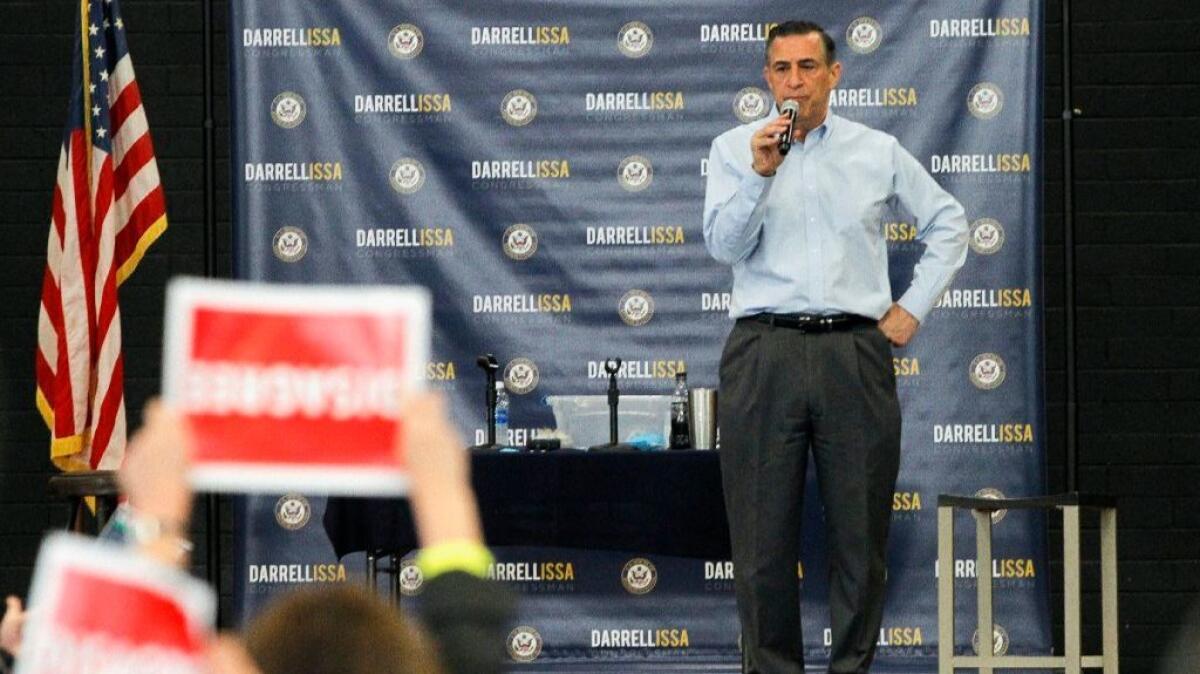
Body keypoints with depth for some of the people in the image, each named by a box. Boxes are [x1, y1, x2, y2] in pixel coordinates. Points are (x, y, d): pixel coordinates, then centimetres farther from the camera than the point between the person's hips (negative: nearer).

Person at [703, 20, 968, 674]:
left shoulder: (879, 152, 10)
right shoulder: (734, 149, 7)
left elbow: (948, 223, 19)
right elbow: (724, 246, -4)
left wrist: (912, 308, 11)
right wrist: (760, 173, -17)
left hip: (855, 352, 1)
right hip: (764, 354, -1)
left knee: (859, 529, 2)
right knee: (763, 533, -1)